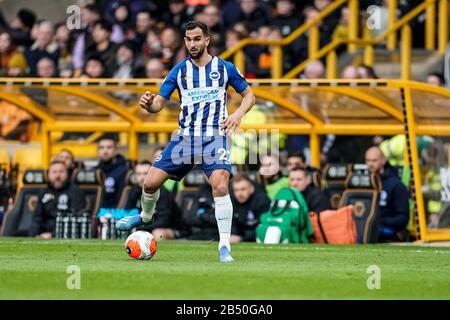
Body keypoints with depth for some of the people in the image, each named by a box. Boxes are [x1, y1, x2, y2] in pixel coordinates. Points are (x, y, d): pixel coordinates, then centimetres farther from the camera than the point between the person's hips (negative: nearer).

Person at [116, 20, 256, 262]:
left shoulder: (224, 68, 1)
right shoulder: (179, 71, 4)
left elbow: (249, 95, 11)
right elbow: (160, 103, 3)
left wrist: (238, 114, -8)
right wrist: (149, 104, -21)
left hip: (214, 137, -3)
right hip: (185, 137, 3)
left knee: (220, 187, -23)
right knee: (151, 182, -3)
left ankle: (224, 246, -14)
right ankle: (145, 217, 31)